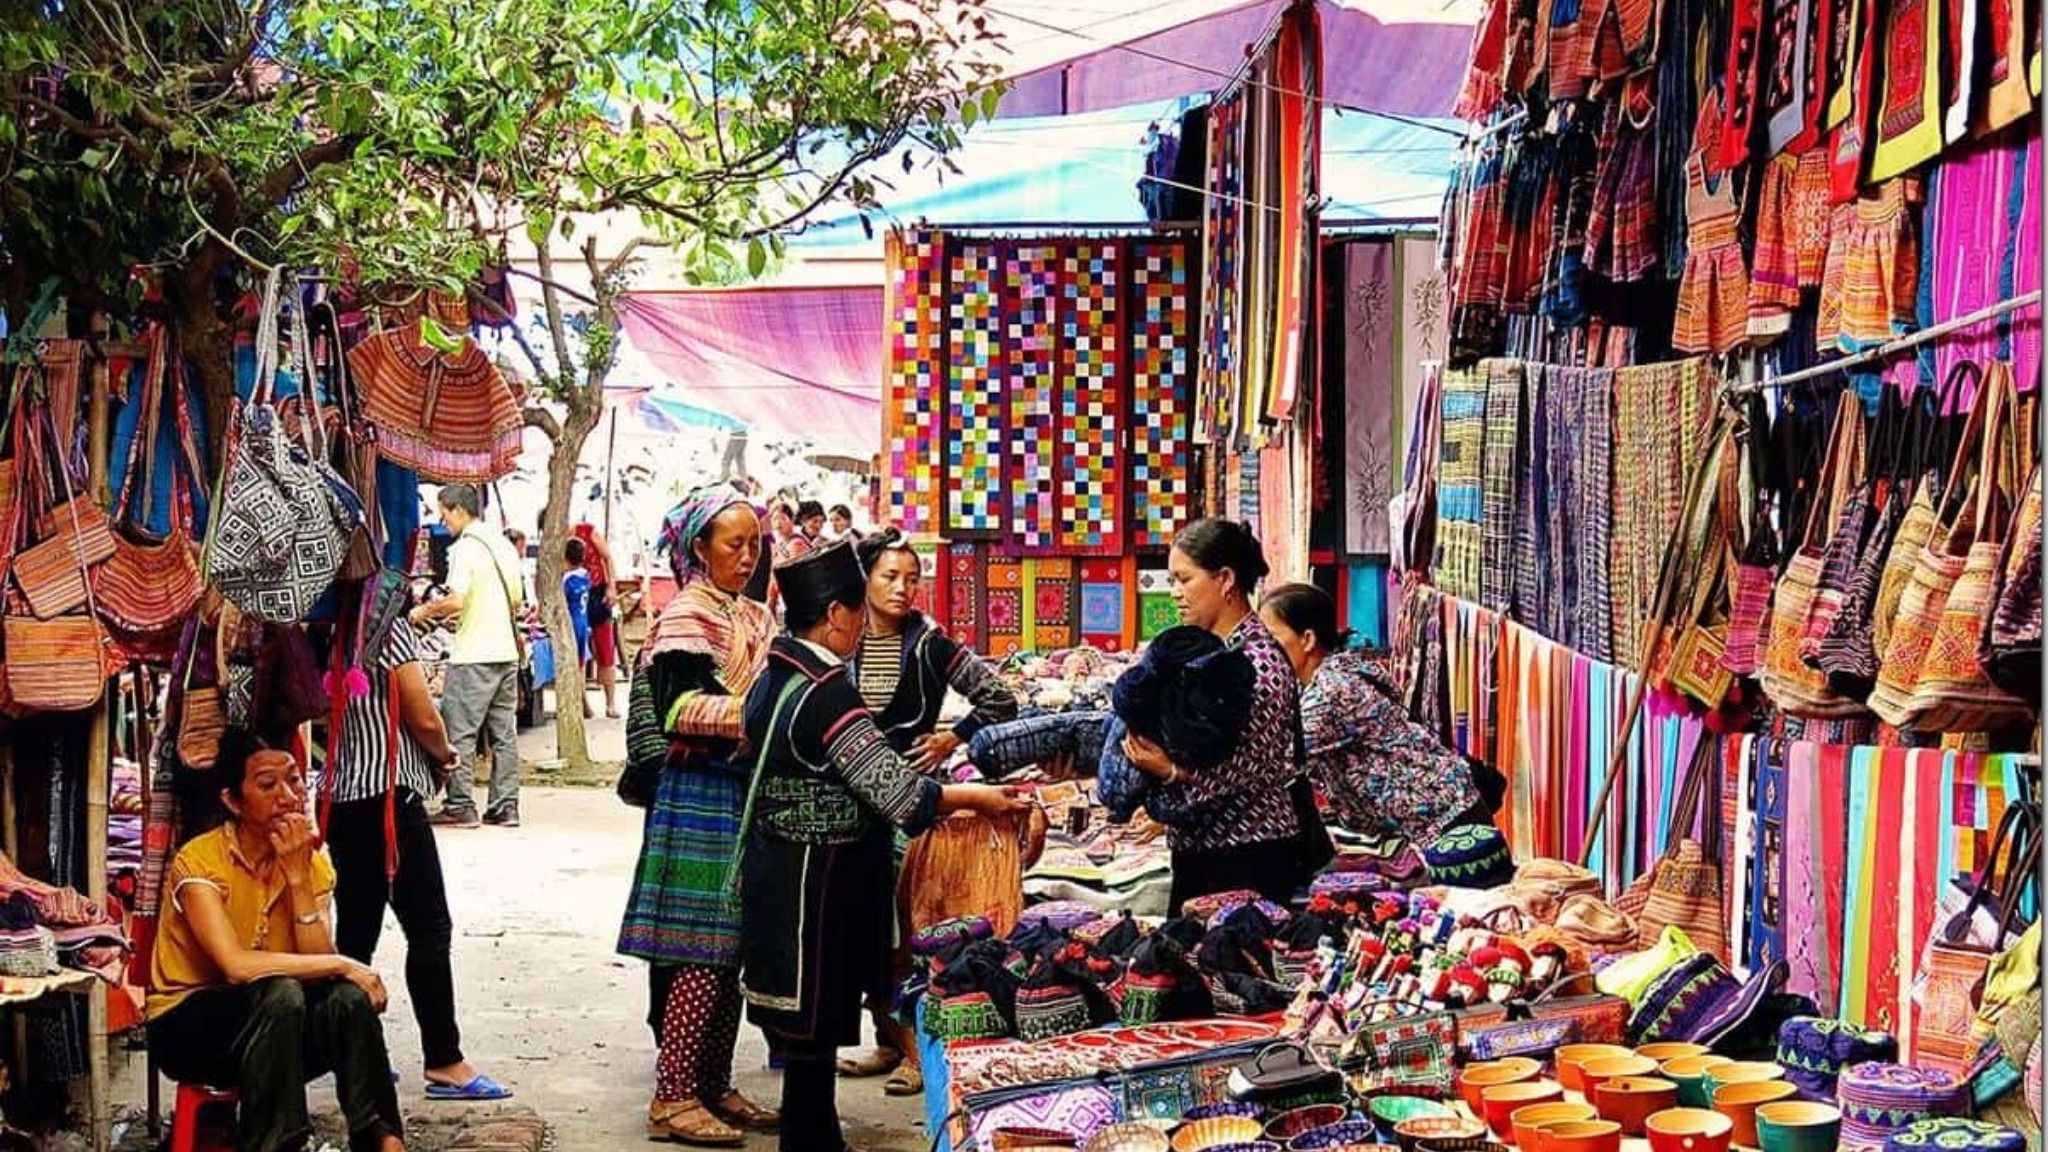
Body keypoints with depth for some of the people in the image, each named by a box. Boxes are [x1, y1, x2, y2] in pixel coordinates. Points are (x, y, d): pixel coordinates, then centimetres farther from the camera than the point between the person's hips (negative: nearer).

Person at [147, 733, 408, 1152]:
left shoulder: (310, 860, -1)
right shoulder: (199, 861, -16)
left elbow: (316, 961, -13)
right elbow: (236, 965, -29)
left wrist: (297, 876, -21)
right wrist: (342, 965, -26)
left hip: (276, 1028, 4)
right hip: (189, 1028, -4)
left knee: (349, 998, -26)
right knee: (280, 992, -34)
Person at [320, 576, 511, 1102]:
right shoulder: (389, 630, -11)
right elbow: (424, 718, -12)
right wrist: (444, 753, 8)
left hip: (340, 796, 7)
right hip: (389, 794, -7)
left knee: (355, 930, 12)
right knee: (429, 928, -4)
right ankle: (444, 1063, -5)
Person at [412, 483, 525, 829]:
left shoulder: (464, 548, -11)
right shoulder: (503, 544, 13)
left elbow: (456, 601, -20)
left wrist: (424, 611, -4)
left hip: (473, 654, -8)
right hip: (506, 651, 8)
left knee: (460, 732, -2)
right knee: (503, 731, 9)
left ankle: (460, 806, -2)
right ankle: (505, 806, 11)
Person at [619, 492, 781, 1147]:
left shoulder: (756, 619, 16)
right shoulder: (686, 618, -8)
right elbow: (681, 707, -20)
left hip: (748, 793, 8)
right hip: (700, 797, -8)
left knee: (730, 951, 11)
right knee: (700, 952, -7)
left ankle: (714, 1087, 19)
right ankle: (673, 1098, -1)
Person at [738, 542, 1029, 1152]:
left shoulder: (773, 681, 6)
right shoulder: (828, 695, -22)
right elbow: (900, 796, -24)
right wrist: (977, 797, -11)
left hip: (778, 873, 9)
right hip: (819, 885, -9)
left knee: (805, 1027, 18)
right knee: (814, 1029, 2)